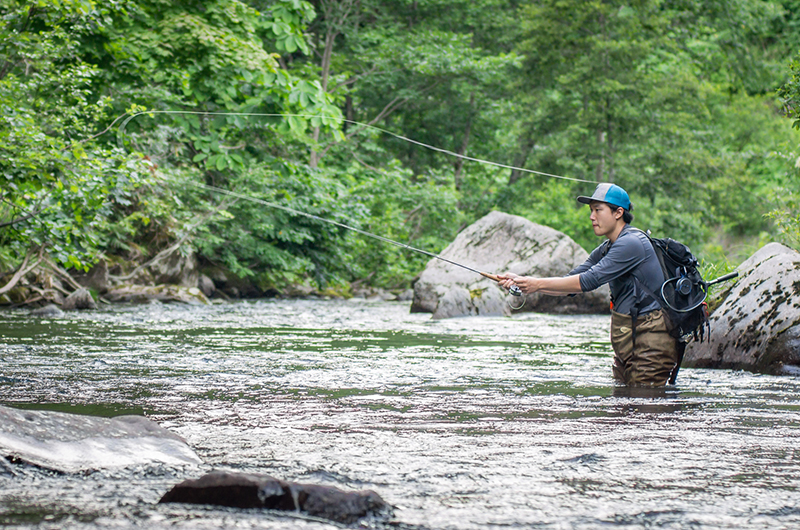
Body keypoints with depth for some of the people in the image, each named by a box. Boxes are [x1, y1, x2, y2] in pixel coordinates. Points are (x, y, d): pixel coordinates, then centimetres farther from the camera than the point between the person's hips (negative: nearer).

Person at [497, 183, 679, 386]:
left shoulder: (632, 243, -16)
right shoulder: (605, 249, 15)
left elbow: (589, 281, -22)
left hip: (651, 338, -10)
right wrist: (522, 282, -2)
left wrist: (539, 283, -20)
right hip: (629, 338, 10)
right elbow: (570, 284, 10)